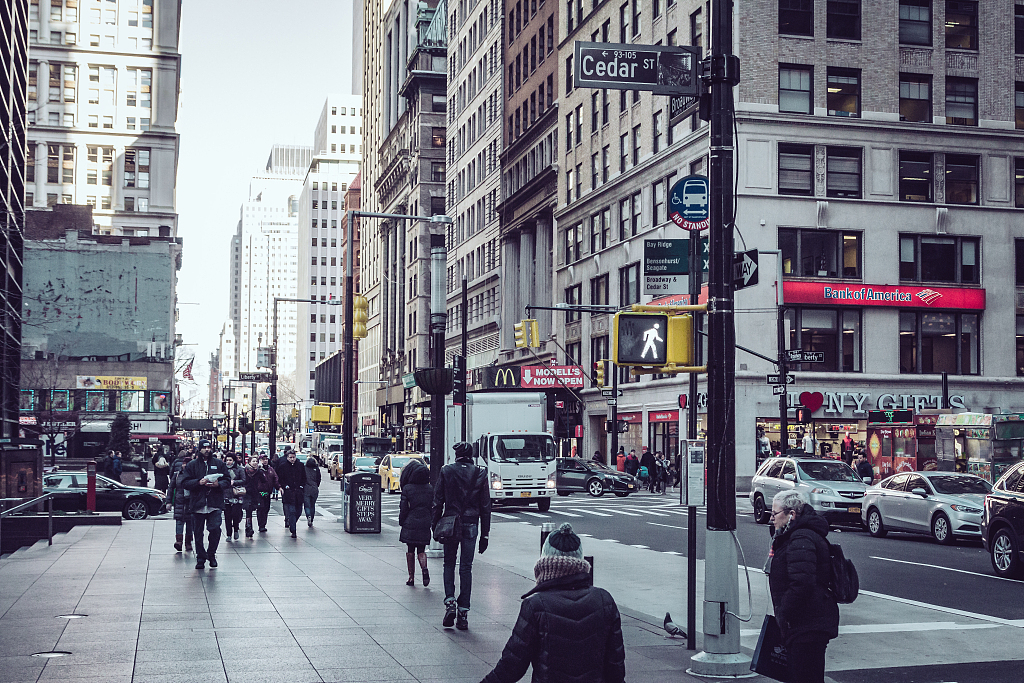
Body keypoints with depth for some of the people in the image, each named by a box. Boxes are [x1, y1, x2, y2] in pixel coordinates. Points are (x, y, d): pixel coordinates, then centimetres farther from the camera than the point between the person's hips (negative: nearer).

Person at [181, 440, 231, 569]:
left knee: (215, 529, -12)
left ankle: (211, 554, 9)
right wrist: (198, 482, -14)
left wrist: (219, 484, -11)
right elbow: (185, 483, 2)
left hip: (215, 504, -1)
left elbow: (227, 482, 9)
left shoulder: (219, 464, 10)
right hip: (197, 504, 1)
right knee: (198, 533, 5)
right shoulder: (192, 465, 8)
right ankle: (200, 558, 18)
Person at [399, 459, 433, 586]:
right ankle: (424, 569, -16)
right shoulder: (430, 488, 3)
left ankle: (411, 577, 8)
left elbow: (403, 507, -7)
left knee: (410, 551, 9)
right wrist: (430, 522, 15)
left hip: (410, 523, -3)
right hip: (424, 523, 3)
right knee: (421, 550, 11)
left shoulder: (407, 488, -8)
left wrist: (401, 522, 5)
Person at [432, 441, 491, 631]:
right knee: (466, 567, 6)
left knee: (449, 564, 15)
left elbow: (438, 501, -2)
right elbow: (485, 506, 2)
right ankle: (463, 613, 5)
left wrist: (434, 525, 6)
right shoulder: (480, 474, 0)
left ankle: (450, 602, -5)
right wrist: (484, 534, 8)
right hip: (471, 525, 1)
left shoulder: (446, 471, -3)